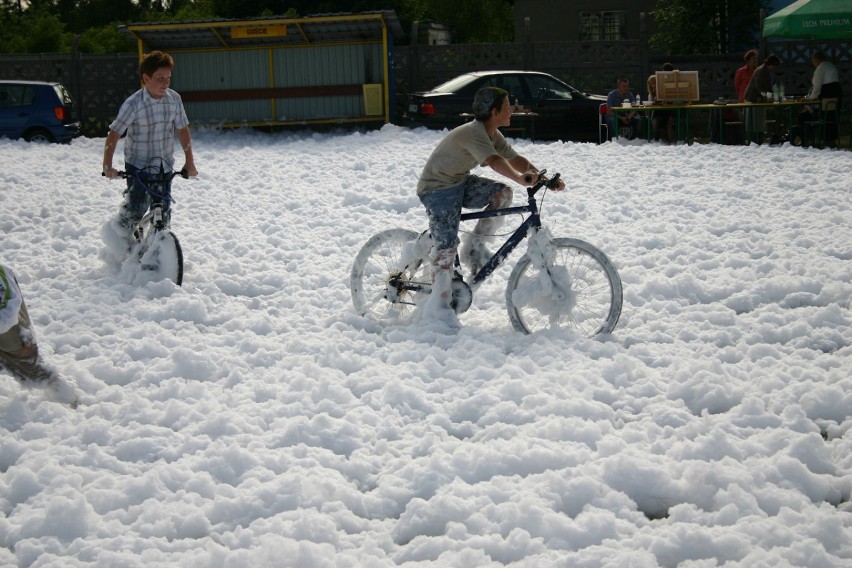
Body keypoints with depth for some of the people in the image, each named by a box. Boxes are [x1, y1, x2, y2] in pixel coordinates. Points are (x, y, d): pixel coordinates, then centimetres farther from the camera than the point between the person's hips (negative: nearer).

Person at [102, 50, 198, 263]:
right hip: (138, 165, -4)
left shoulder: (174, 99, -4)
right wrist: (107, 166, -22)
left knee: (163, 210, 4)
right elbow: (114, 134, -15)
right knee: (135, 207, -10)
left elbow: (182, 130, 5)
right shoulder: (133, 104, -16)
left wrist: (189, 162, 3)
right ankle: (117, 232, 17)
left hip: (164, 165, 4)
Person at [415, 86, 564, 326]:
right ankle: (438, 305, -6)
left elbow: (515, 159, 0)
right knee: (446, 245, -14)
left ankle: (474, 248, -2)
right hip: (436, 188, -9)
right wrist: (520, 178, -58)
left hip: (460, 183, 9)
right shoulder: (473, 133, -27)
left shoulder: (493, 134, 2)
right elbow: (495, 160, -44)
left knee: (502, 193, -12)